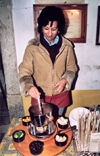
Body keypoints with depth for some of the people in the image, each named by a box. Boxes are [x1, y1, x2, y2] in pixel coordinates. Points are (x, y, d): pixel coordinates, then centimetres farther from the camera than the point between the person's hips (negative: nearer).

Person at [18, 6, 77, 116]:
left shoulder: (66, 46, -6)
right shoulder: (32, 47, -12)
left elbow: (71, 68, 4)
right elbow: (24, 72, -12)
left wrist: (65, 80, -15)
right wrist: (29, 87, -31)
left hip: (61, 95, 2)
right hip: (39, 95, -1)